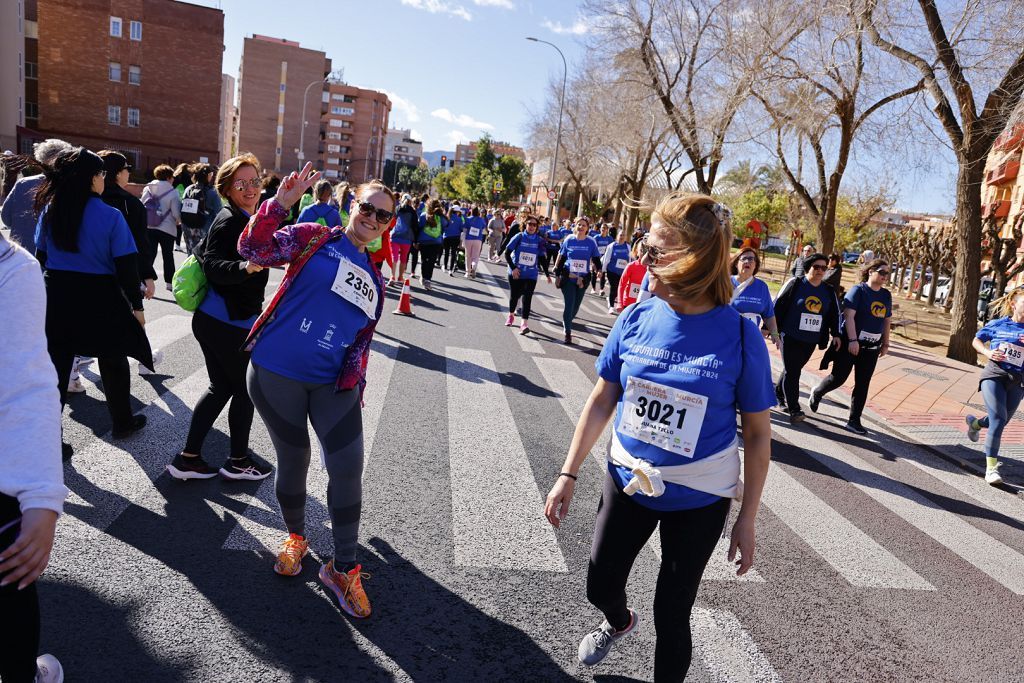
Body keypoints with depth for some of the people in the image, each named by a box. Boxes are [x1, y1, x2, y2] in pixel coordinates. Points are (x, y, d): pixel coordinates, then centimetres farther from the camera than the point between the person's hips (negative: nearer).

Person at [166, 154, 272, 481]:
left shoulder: (245, 220, 13)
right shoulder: (229, 221, -16)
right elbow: (212, 265, -26)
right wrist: (245, 267, -42)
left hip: (212, 319, 10)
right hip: (229, 322, -10)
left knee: (221, 387, 17)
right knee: (245, 389, 6)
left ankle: (187, 458, 22)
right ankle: (238, 461, 21)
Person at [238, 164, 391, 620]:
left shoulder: (374, 280, 14)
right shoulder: (314, 239, 0)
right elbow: (254, 249, -12)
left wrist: (356, 385, 13)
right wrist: (279, 204, -23)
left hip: (333, 385, 4)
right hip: (277, 375, -3)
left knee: (348, 467, -3)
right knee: (293, 460, 9)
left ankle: (343, 568, 14)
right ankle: (296, 538, 38)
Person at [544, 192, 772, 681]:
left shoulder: (740, 336, -18)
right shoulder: (636, 320, -11)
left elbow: (758, 433, -9)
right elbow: (601, 401, -1)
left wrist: (747, 519, -6)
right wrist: (568, 475, -1)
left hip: (698, 499, -3)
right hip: (627, 480, 4)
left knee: (671, 617, 8)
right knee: (600, 587, 19)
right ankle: (619, 623, 56)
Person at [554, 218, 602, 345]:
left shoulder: (591, 242, -1)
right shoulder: (568, 241, 0)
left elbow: (596, 259, 5)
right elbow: (561, 259, 6)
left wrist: (598, 269, -16)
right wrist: (557, 276, 4)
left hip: (583, 279, 1)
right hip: (568, 278, -1)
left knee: (576, 306, 11)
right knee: (569, 305, -7)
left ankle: (566, 323, 38)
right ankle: (567, 333, 4)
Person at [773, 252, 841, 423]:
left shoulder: (828, 291, 10)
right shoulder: (795, 284, -5)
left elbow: (834, 314, 16)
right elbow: (778, 306, -5)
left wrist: (835, 334, 8)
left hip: (811, 340, 5)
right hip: (791, 337, -5)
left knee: (794, 369, 14)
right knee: (792, 372, -6)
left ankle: (779, 393, 36)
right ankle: (794, 410, -6)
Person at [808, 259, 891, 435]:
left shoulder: (886, 295, 11)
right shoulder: (858, 290, -7)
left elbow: (886, 321, 18)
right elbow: (849, 316, -15)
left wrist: (885, 344, 15)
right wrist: (853, 340, -21)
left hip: (872, 347, 6)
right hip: (851, 343, -5)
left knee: (862, 384, 5)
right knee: (838, 378, -3)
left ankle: (854, 421, 12)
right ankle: (817, 393, 28)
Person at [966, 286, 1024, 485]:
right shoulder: (998, 324, 1)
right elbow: (977, 340, 14)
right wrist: (988, 352, -6)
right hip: (994, 375, -3)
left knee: (1001, 421, 15)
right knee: (998, 418, -15)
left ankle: (975, 423, 50)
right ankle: (991, 467, -11)